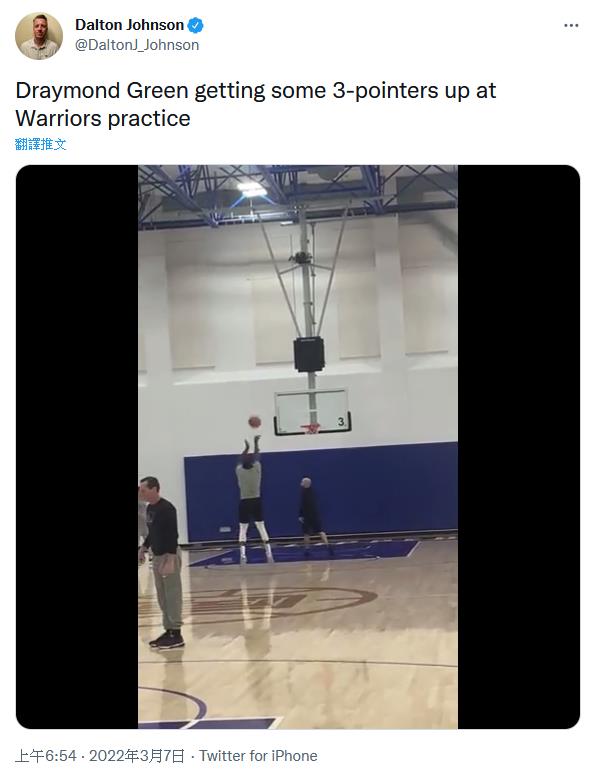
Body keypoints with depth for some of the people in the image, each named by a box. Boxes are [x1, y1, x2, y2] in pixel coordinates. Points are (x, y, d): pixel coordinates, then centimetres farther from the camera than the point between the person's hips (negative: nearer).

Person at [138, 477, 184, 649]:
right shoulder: (149, 508, 10)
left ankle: (176, 634, -2)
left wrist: (170, 559, -27)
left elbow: (173, 535, -21)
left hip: (169, 556, -9)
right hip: (157, 556, 9)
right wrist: (143, 548, 13)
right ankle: (168, 631, 20)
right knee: (162, 598, 12)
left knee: (172, 596, -5)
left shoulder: (166, 508, -17)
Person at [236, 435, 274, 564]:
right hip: (256, 501, 0)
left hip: (244, 502, 0)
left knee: (243, 529, 2)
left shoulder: (239, 470, -5)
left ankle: (242, 555, -11)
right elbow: (257, 456, 12)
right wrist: (256, 443, 26)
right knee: (261, 527, 4)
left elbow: (241, 461, 17)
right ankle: (269, 554, -1)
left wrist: (246, 447, 31)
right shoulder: (257, 468, -6)